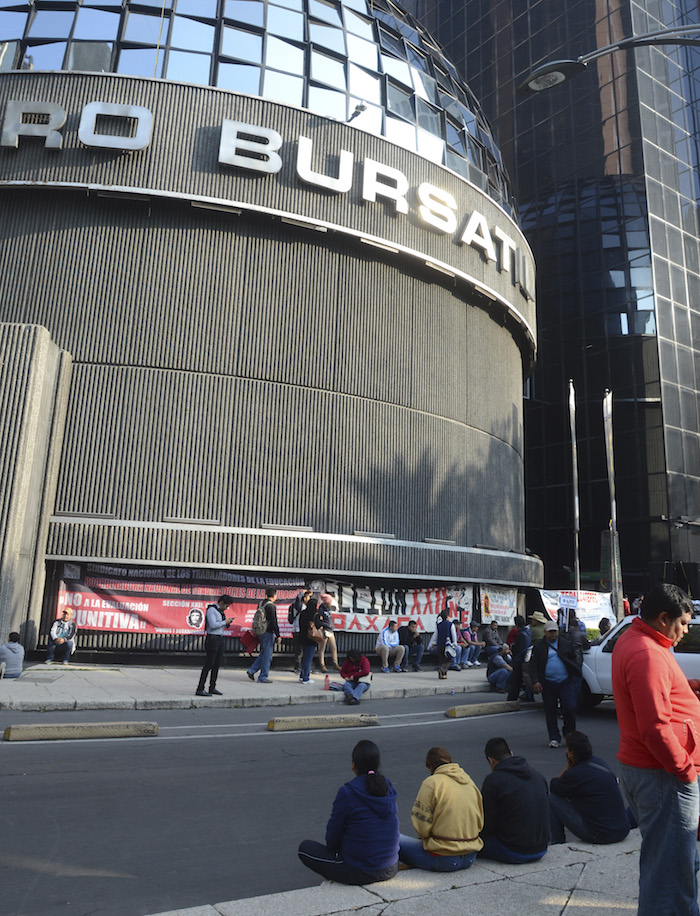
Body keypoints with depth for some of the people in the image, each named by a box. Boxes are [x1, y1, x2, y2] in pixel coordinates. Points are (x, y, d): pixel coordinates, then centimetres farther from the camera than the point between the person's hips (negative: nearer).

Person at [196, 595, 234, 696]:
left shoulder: (220, 611, 16)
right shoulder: (211, 610, -14)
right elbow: (213, 625, -24)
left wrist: (228, 623, 3)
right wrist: (225, 622, -13)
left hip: (219, 639, 9)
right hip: (212, 639, -9)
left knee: (217, 664, 9)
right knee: (209, 665, -9)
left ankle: (212, 688, 17)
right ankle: (199, 690, -7)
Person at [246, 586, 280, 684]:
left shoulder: (262, 604, 11)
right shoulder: (271, 606, -17)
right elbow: (274, 622, -20)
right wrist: (278, 635, -16)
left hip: (261, 632, 9)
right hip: (268, 633, -9)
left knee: (264, 653, 19)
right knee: (267, 655, 0)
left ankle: (252, 670, 15)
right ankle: (263, 677, 5)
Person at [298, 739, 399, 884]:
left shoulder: (347, 792, -19)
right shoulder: (389, 788, -1)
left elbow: (332, 837, -7)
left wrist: (334, 849, 16)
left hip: (359, 872, -6)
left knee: (305, 847, 11)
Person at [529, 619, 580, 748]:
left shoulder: (566, 643, 8)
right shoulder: (539, 646, 3)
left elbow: (573, 659, 18)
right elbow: (533, 665, 0)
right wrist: (535, 681, -11)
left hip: (565, 682, 0)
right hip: (547, 684, 0)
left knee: (570, 708, -6)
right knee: (550, 712, 4)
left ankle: (569, 735, 16)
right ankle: (554, 738, 15)